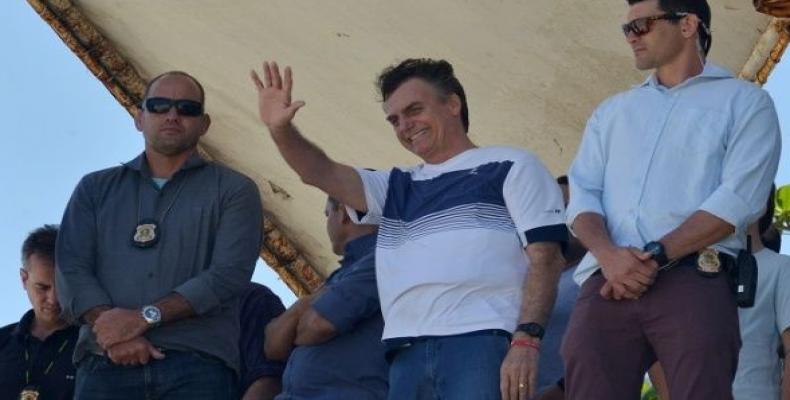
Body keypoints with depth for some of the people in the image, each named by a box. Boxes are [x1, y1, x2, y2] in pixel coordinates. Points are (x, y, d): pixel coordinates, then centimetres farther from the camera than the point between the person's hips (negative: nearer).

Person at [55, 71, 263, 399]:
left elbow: (230, 272, -3)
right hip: (106, 363, 1)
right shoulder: (96, 189, 19)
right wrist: (113, 330, -12)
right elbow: (71, 271, 6)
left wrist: (145, 317, -12)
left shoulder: (233, 190, 11)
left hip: (197, 366, -1)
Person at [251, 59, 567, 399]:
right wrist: (280, 129, -3)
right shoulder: (396, 187, 30)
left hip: (483, 342, -5)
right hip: (408, 355, 5)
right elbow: (322, 173, 16)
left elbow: (545, 257, 3)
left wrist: (526, 341, -11)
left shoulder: (510, 167, 13)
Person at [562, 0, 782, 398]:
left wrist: (655, 257, -11)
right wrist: (609, 256, -8)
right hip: (608, 284, 4)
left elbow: (738, 199, -3)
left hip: (695, 280, -4)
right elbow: (583, 195, 14)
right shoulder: (611, 111, 27)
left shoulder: (744, 102, 11)